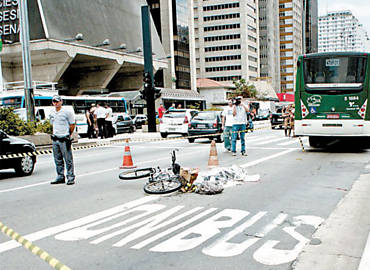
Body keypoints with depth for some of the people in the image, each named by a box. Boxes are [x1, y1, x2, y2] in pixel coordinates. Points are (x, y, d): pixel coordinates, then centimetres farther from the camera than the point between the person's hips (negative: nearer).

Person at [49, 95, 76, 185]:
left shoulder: (67, 112, -7)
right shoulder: (52, 113, 12)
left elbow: (72, 124, -2)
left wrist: (68, 135, 2)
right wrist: (54, 134, 15)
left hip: (64, 139, -6)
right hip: (55, 139, 6)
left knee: (68, 159, -4)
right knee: (58, 160, 10)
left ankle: (70, 177, 2)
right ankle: (60, 177, 19)